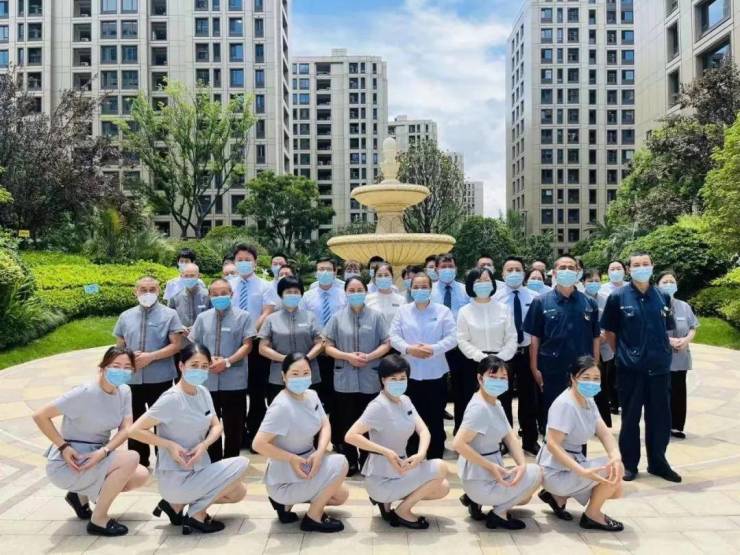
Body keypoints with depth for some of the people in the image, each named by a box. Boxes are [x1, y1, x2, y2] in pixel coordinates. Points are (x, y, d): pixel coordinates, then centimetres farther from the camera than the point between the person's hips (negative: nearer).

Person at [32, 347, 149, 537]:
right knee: (131, 458, -24)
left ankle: (82, 495, 16)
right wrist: (63, 447, -22)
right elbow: (40, 416, -21)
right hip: (68, 463, -7)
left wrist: (104, 451, -24)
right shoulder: (85, 393, -24)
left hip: (96, 456, 7)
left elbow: (126, 430, -7)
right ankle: (98, 520, -7)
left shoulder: (124, 391, -3)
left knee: (141, 476, -3)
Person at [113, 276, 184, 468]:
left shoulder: (169, 314, -3)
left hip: (160, 379, -4)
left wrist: (151, 357, -18)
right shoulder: (126, 316, 9)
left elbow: (176, 345, -9)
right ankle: (139, 464, 29)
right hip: (132, 378, 4)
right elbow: (119, 346, 12)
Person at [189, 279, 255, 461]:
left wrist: (227, 362, -17)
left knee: (233, 427, 5)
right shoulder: (203, 318, 10)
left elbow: (247, 345, -6)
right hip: (207, 380, 3)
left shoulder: (243, 316, 0)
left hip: (234, 381, -3)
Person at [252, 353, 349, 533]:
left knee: (341, 496, 14)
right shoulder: (282, 406, -28)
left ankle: (286, 503, 17)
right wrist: (292, 459, -25)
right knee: (340, 463, -15)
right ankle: (313, 518, -1)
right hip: (285, 480, -8)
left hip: (306, 464, 8)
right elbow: (258, 444, -29)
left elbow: (325, 425, -2)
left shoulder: (311, 395, -2)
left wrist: (319, 452, -20)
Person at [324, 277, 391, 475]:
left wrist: (369, 357, -16)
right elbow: (329, 347, 3)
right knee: (347, 422, 8)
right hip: (345, 379, 1)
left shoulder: (376, 316, 0)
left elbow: (386, 344, 0)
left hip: (370, 379, -1)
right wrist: (348, 356, -13)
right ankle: (350, 463, 22)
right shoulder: (337, 317, 2)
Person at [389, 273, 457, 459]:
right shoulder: (403, 311, 7)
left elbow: (452, 338, -5)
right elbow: (394, 337, 1)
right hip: (410, 373, 1)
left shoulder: (443, 311, 2)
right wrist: (409, 349, -17)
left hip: (436, 374, -1)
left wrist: (433, 349, -19)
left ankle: (435, 461, 18)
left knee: (435, 419, 6)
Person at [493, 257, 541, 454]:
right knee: (503, 399, 10)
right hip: (502, 354, -2)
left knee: (529, 398, 12)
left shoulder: (533, 297, 0)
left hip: (527, 353, 2)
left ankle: (530, 441, 28)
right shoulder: (495, 297, -5)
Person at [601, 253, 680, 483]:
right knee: (630, 418, 8)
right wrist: (623, 354, 4)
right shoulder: (618, 297, -5)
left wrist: (662, 352, 11)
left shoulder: (663, 297, 4)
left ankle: (658, 462, 27)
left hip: (659, 367, 3)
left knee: (660, 417, 10)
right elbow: (609, 332, 2)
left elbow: (666, 329, 16)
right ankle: (630, 464, 21)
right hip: (630, 368, -3)